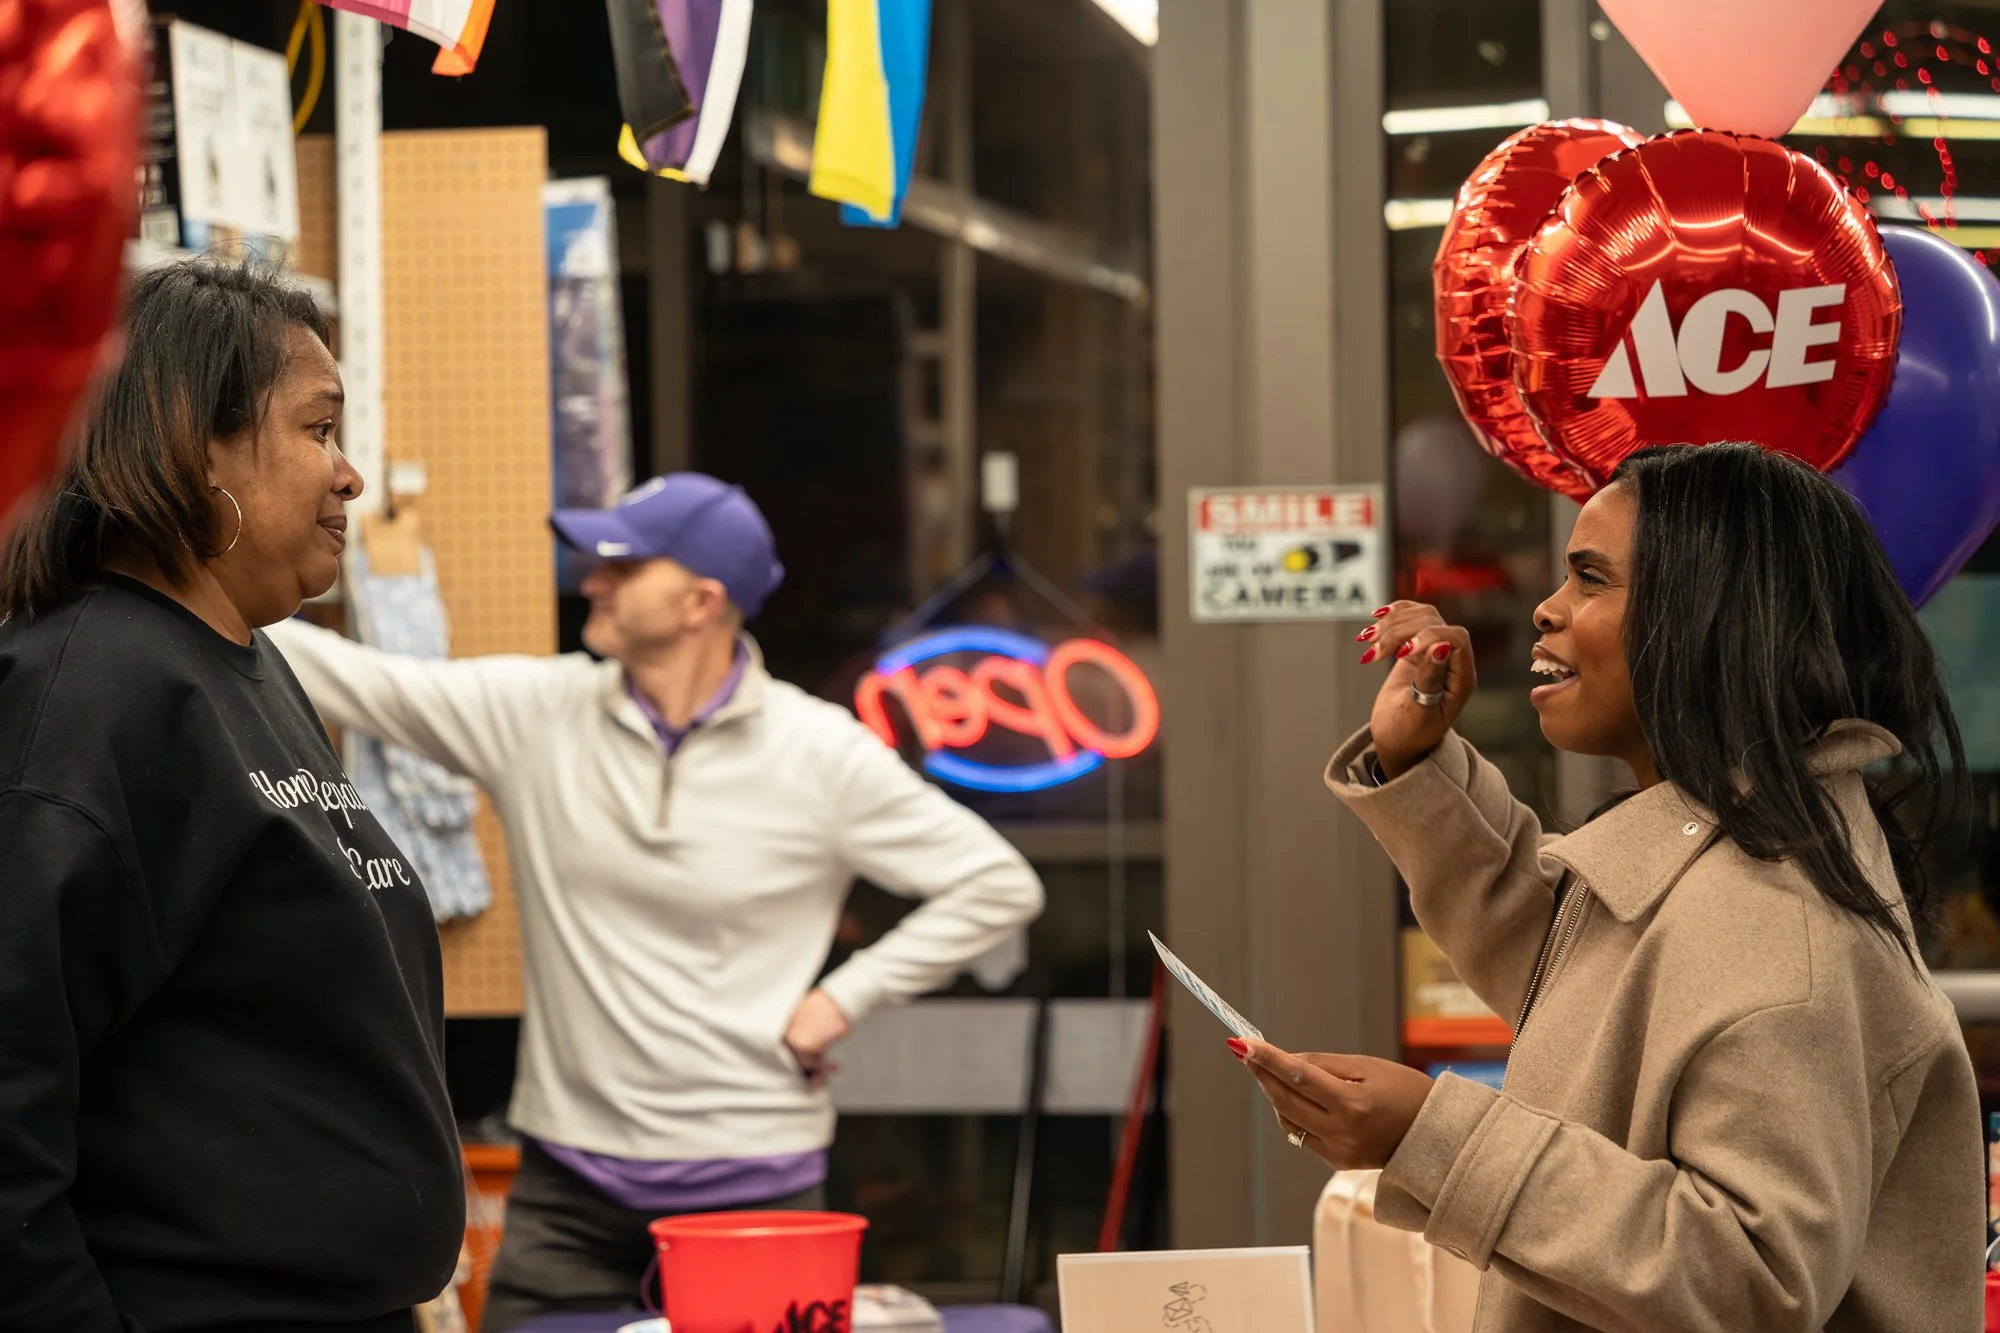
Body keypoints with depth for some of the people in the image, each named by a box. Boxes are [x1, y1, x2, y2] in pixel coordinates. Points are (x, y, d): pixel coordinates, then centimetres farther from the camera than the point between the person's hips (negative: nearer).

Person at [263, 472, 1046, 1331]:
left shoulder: (821, 755, -6)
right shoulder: (536, 712, 0)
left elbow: (998, 886, -2)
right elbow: (352, 680, -1)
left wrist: (842, 1000, -6)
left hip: (754, 1181, -2)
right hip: (569, 1181, 2)